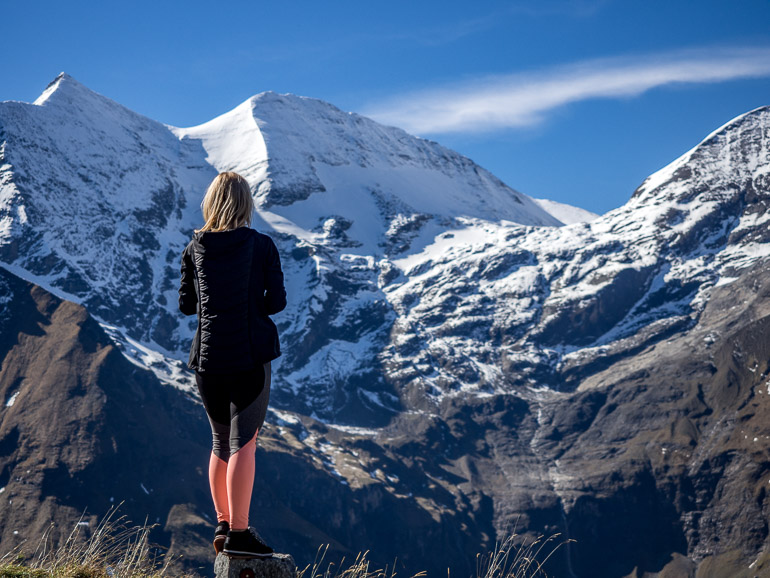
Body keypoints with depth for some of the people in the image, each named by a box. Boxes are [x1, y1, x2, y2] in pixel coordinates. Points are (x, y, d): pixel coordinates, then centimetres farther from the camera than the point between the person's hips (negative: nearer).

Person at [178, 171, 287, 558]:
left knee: (221, 443, 17)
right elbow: (276, 301, -6)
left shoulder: (195, 248, 2)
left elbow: (186, 305, 6)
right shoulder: (261, 246, -5)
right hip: (250, 356, -3)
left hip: (208, 358, 4)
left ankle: (222, 526, 22)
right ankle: (238, 534, -4)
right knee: (244, 442, -2)